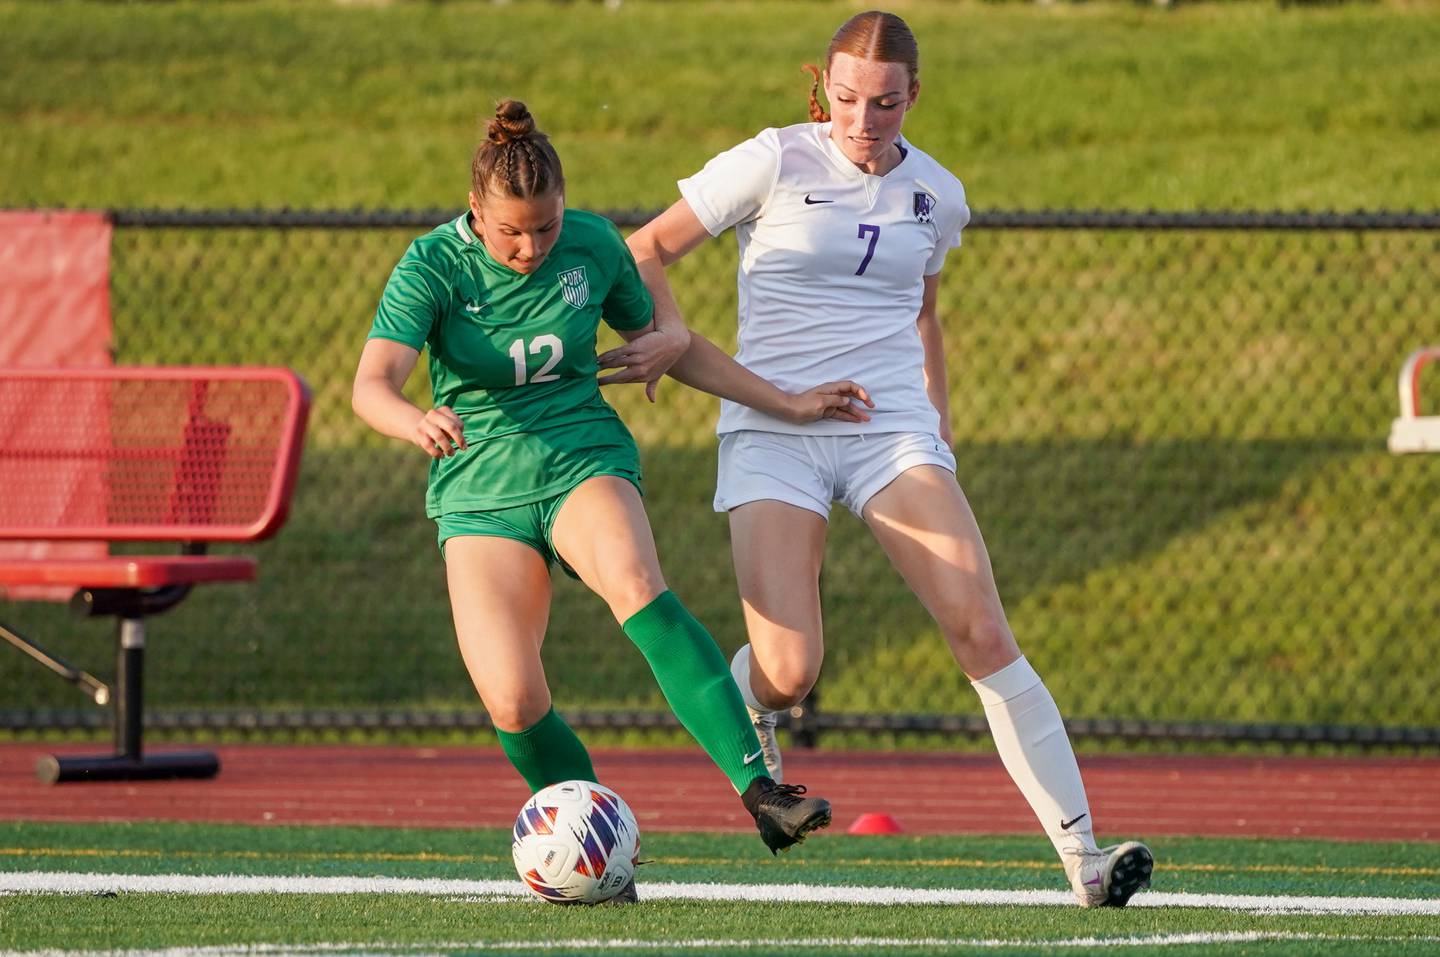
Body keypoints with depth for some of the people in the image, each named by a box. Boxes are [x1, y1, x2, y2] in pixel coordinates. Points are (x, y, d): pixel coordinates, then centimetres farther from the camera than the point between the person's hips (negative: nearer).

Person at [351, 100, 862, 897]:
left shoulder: (593, 247, -2)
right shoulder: (434, 265, -11)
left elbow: (661, 341, 15)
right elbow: (371, 385, -23)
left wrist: (785, 405, 15)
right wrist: (417, 422, -47)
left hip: (585, 461, 0)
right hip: (481, 489, 0)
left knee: (632, 576, -35)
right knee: (511, 702, -19)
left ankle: (758, 788, -42)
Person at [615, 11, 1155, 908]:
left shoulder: (937, 194, 8)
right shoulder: (775, 163, -3)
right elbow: (647, 249, 3)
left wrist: (940, 432, 22)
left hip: (893, 430, 3)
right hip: (773, 433, -2)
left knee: (985, 636, -13)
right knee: (789, 671, -16)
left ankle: (1082, 853, -13)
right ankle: (748, 711, 24)